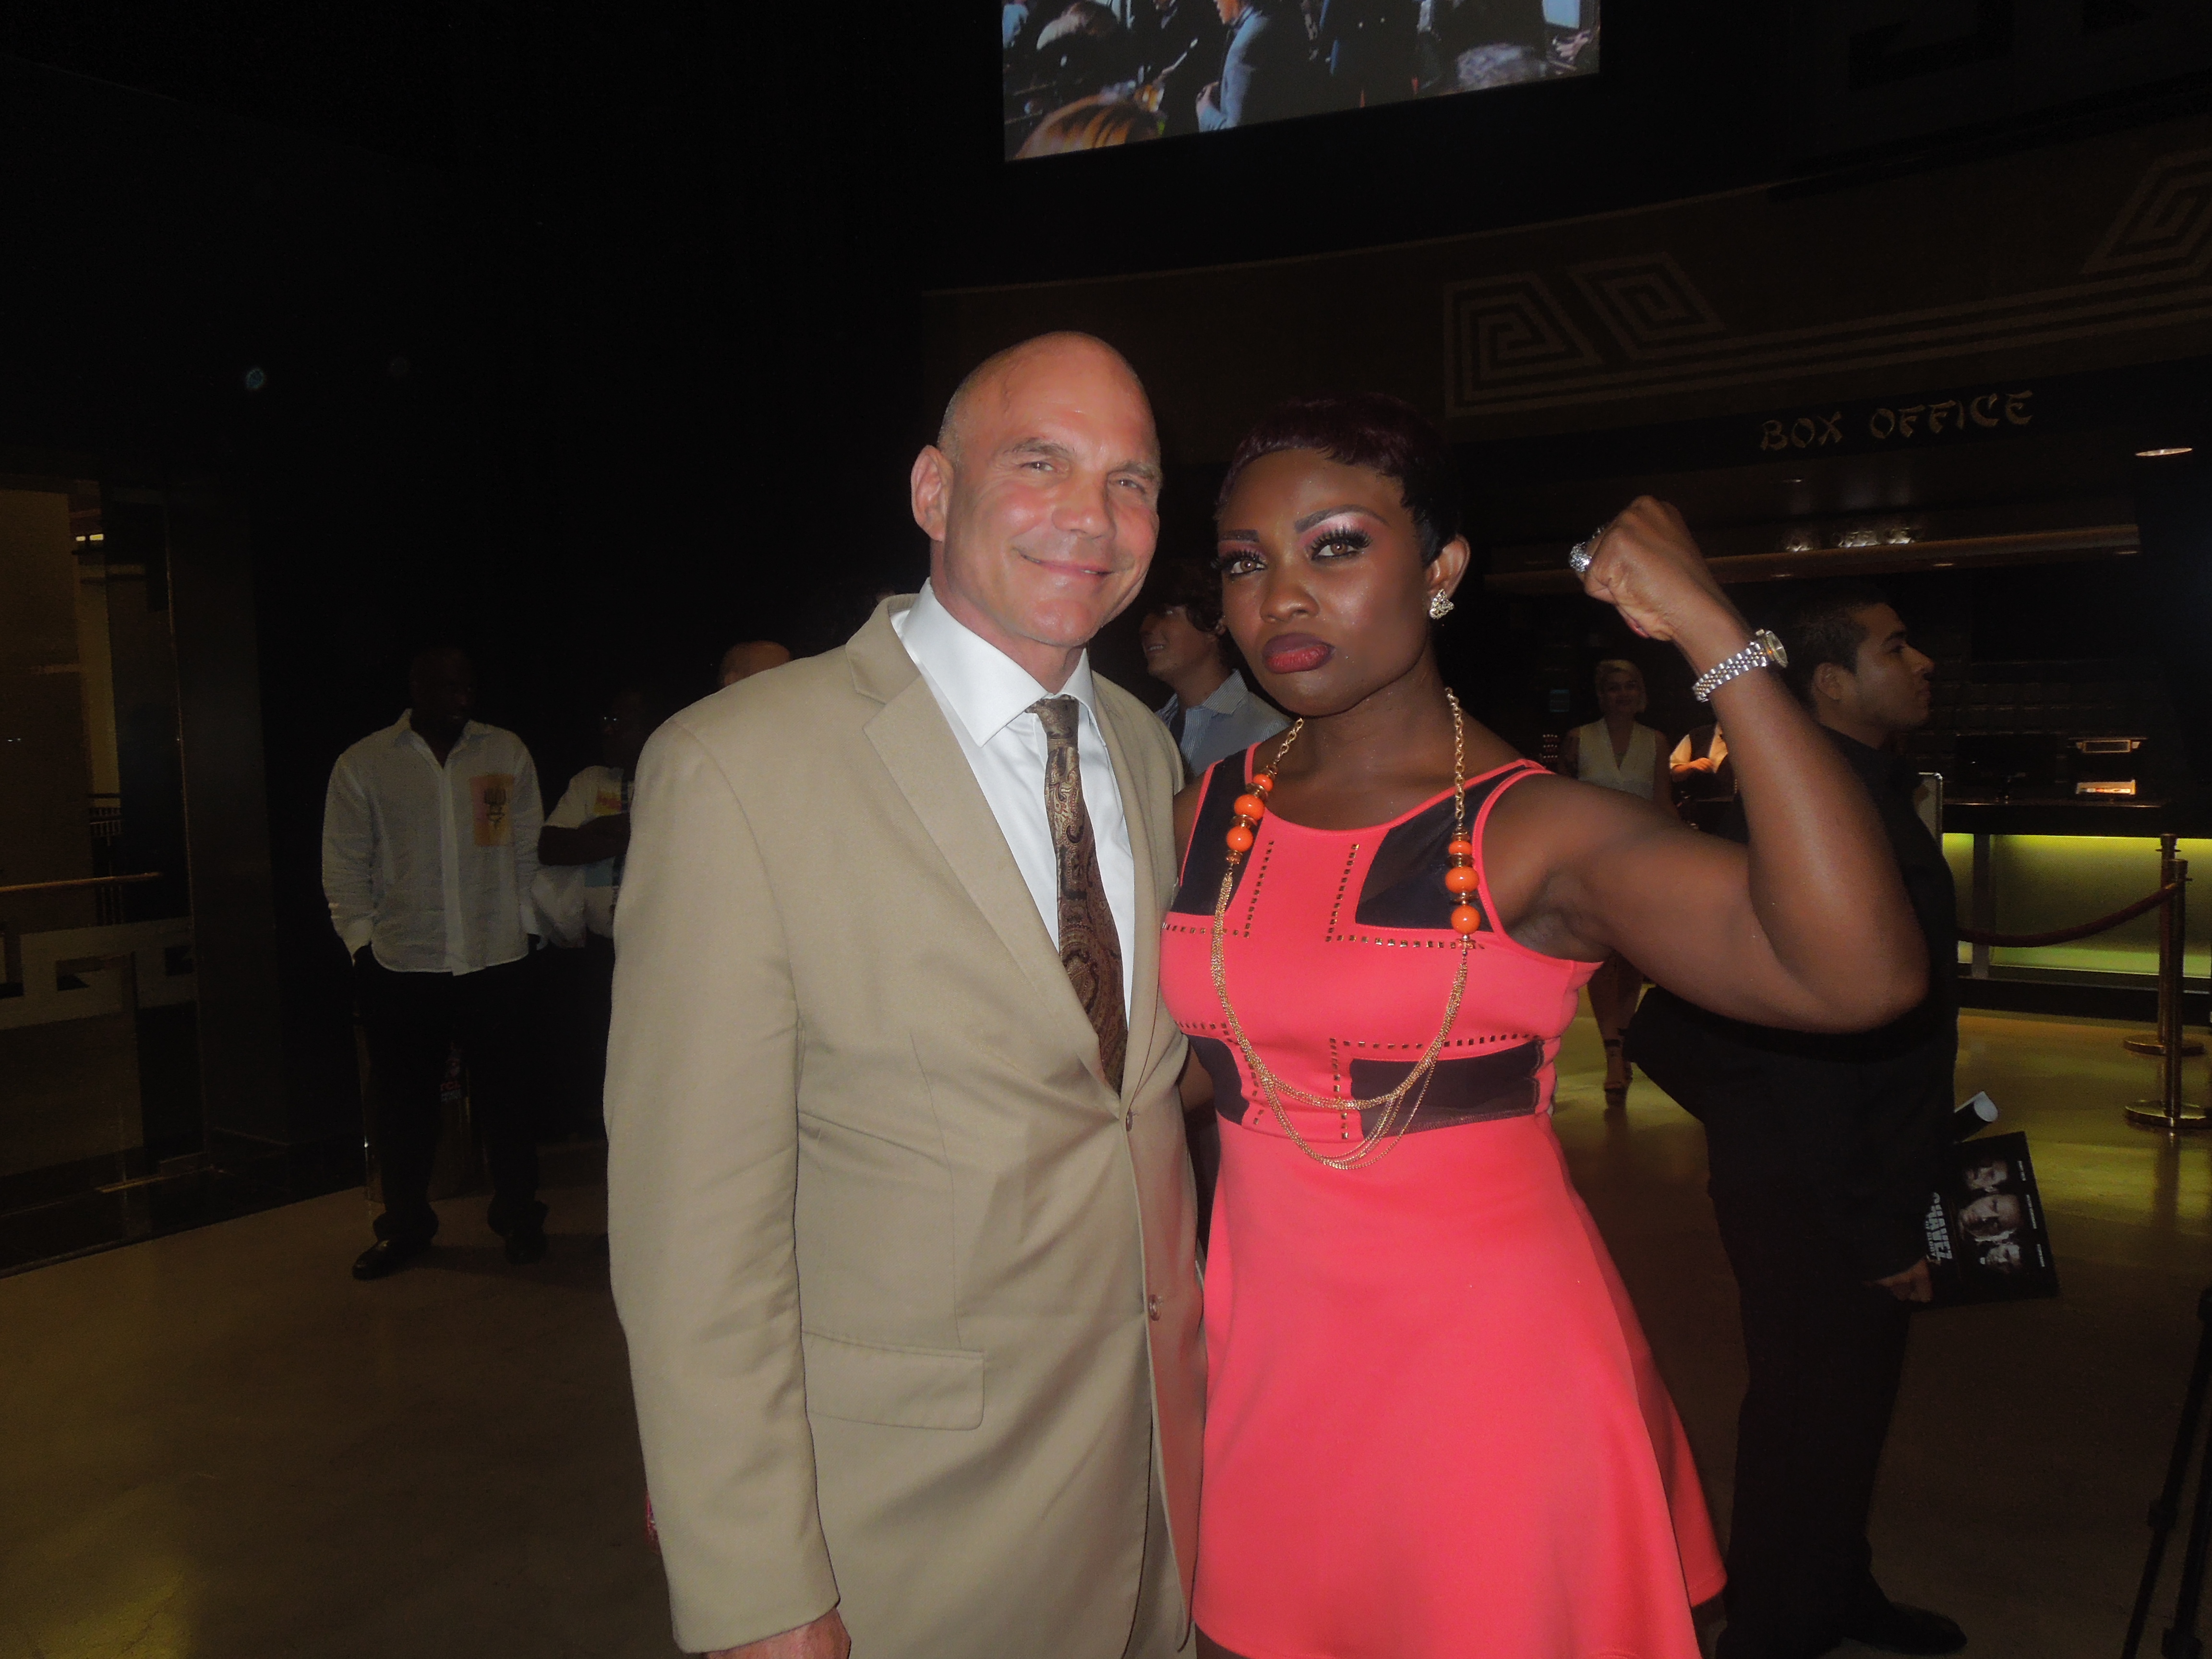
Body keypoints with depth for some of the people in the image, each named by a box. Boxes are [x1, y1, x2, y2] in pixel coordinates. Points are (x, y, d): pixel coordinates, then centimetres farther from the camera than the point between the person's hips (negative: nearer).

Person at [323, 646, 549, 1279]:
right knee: (403, 1101, 7)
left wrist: (526, 929, 6)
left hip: (497, 963, 1)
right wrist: (363, 946, -2)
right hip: (401, 966, 0)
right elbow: (345, 869, 5)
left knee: (504, 1095, 7)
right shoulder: (362, 764, 4)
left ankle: (519, 1216, 23)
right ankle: (404, 1223, 25)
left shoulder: (507, 753, 7)